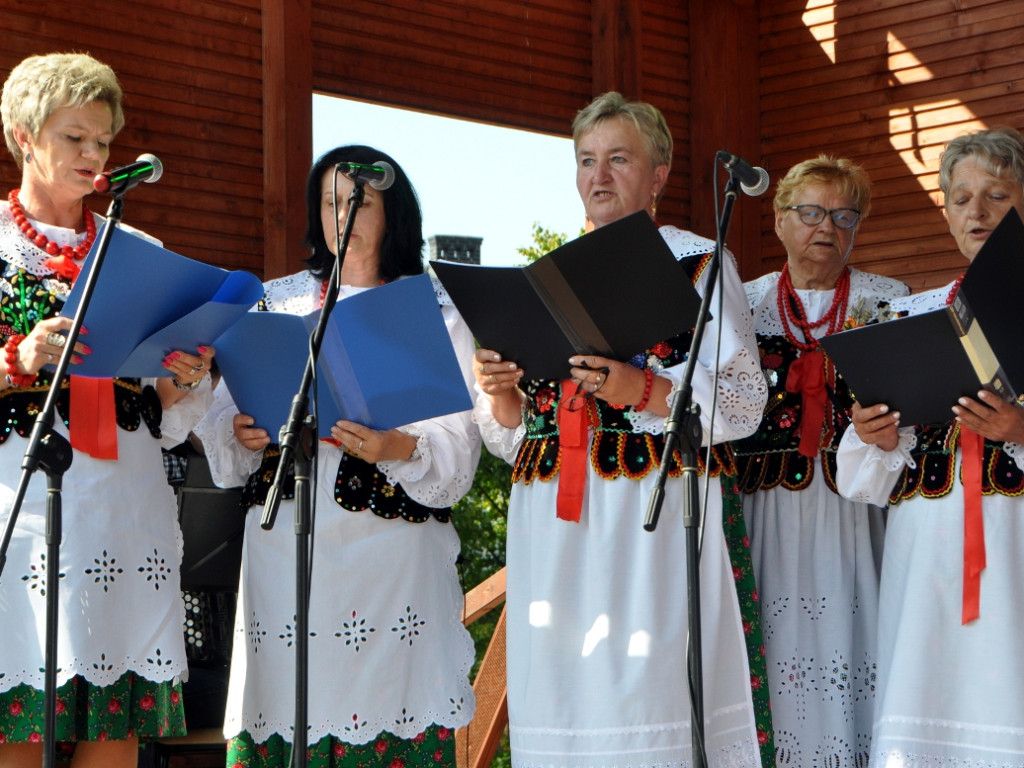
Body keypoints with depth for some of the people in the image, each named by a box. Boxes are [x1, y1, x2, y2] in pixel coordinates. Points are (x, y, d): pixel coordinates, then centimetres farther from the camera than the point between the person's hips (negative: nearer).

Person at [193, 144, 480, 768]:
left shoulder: (434, 313, 8)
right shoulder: (277, 303, 16)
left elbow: (459, 448, -1)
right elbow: (224, 417, 12)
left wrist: (400, 449, -21)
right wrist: (242, 435, -10)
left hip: (393, 552, -2)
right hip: (284, 547, 2)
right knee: (286, 710, -3)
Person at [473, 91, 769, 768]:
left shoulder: (699, 262, 8)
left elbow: (744, 398, -4)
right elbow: (515, 435, 21)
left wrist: (645, 391, -18)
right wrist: (500, 393, -1)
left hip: (652, 515, -4)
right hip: (553, 520, 5)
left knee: (646, 690, -12)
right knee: (560, 695, 0)